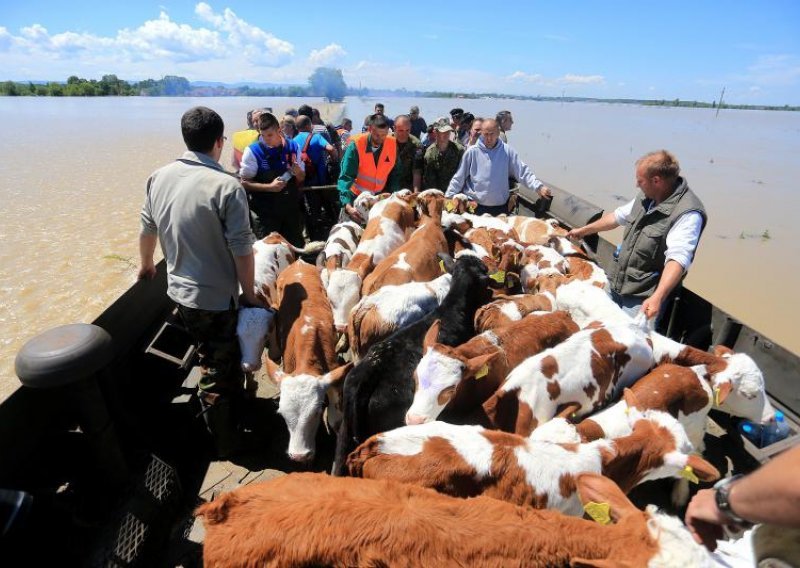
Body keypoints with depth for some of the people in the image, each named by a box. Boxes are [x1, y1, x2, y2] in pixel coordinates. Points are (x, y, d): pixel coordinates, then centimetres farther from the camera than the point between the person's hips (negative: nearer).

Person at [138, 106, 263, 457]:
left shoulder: (160, 177, -1)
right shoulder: (226, 186, -21)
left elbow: (147, 229, 11)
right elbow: (242, 250, -21)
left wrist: (146, 265, 29)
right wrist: (250, 294, -7)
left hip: (179, 291, 6)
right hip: (216, 297, -6)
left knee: (215, 356, 26)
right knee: (218, 367, 9)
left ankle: (235, 402, 48)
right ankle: (226, 443, 26)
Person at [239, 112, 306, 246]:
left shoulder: (293, 146, 3)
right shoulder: (253, 151, -7)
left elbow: (302, 178, 10)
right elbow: (245, 182, -7)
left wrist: (298, 172, -13)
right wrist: (269, 187, -20)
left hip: (291, 209, 3)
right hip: (265, 212, -3)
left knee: (297, 247, 13)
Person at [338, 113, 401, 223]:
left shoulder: (392, 144, -9)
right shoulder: (356, 145, -20)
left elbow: (394, 174, 1)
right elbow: (346, 177, -26)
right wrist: (347, 205, -40)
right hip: (356, 197, -2)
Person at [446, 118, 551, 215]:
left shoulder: (507, 151, 1)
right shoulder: (472, 152, -2)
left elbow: (523, 172, -1)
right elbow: (458, 178, 1)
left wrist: (539, 186, -13)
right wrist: (448, 198, -3)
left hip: (501, 208, 2)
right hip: (476, 207, -1)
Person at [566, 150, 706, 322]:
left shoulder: (688, 214, -21)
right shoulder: (646, 197, 5)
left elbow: (677, 258, -32)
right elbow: (618, 216, 22)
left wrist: (658, 297, -44)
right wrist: (583, 230, 31)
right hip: (615, 285, 8)